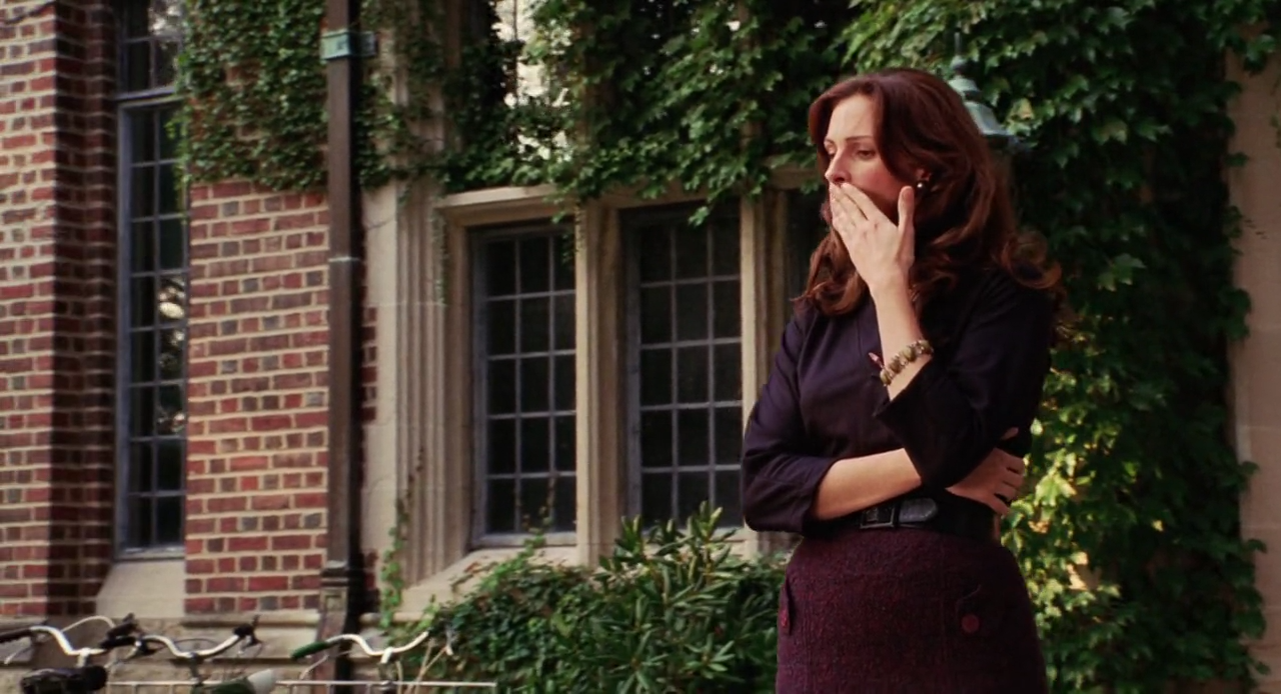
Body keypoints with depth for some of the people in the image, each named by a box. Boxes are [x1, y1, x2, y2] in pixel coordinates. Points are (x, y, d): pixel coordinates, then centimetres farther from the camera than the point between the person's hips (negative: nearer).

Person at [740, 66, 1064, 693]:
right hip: (824, 625, 4)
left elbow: (947, 448, -20)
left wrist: (889, 284, -12)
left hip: (953, 627, -4)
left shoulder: (1001, 293, -5)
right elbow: (763, 487, 0)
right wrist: (922, 468, -11)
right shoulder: (820, 311, 9)